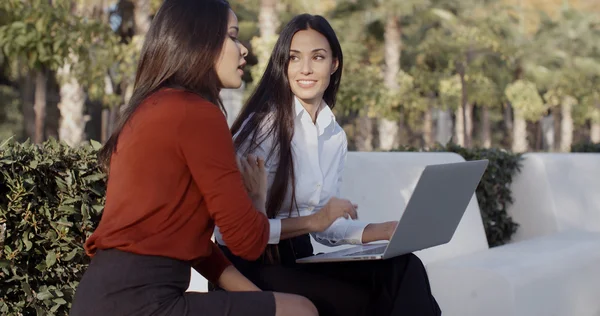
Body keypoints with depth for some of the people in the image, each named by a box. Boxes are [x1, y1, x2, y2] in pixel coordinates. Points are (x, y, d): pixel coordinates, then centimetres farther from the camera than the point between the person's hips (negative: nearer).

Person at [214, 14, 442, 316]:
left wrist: (377, 232, -4)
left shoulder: (336, 136, 9)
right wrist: (312, 221, -21)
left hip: (298, 259, 6)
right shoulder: (263, 124, -13)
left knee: (403, 269, -18)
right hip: (250, 267, -6)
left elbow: (324, 225, 11)